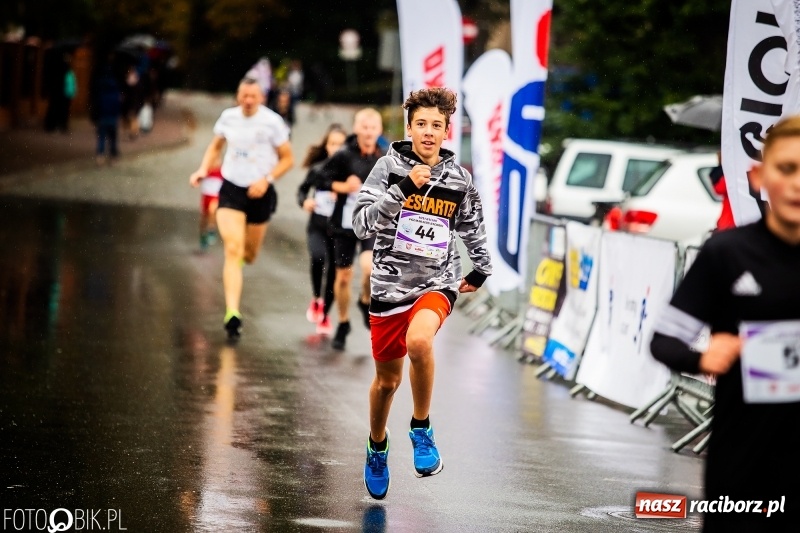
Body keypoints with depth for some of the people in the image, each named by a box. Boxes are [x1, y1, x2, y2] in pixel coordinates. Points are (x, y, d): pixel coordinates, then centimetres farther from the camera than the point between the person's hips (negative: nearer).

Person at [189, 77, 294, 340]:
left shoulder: (272, 122, -9)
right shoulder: (228, 117, 0)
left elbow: (287, 158, -2)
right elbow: (215, 146, 17)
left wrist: (267, 179, -16)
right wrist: (203, 170, 1)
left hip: (259, 193, 0)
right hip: (231, 190, 0)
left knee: (248, 255, 14)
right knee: (233, 250, -16)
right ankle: (232, 314, -21)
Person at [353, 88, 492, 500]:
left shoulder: (459, 179, 3)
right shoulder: (390, 167, -5)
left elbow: (473, 229, 22)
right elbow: (362, 224, -15)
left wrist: (481, 271, 28)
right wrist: (402, 188, -24)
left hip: (437, 284, 0)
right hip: (390, 283, 0)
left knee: (419, 340, -33)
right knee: (387, 380, 11)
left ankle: (421, 428, -12)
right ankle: (377, 447, 40)